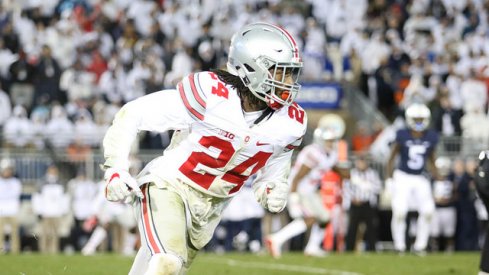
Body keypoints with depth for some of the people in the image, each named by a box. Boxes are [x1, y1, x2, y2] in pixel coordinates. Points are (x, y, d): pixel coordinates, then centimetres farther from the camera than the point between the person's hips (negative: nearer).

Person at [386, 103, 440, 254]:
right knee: (399, 212, -12)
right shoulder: (402, 136, -8)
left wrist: (438, 178, 9)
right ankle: (399, 245, 4)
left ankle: (420, 246, 6)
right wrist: (389, 178, -6)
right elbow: (391, 157, 0)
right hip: (402, 177, -3)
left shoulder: (431, 137, 1)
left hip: (420, 179, 3)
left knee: (427, 211, -8)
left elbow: (431, 161, 12)